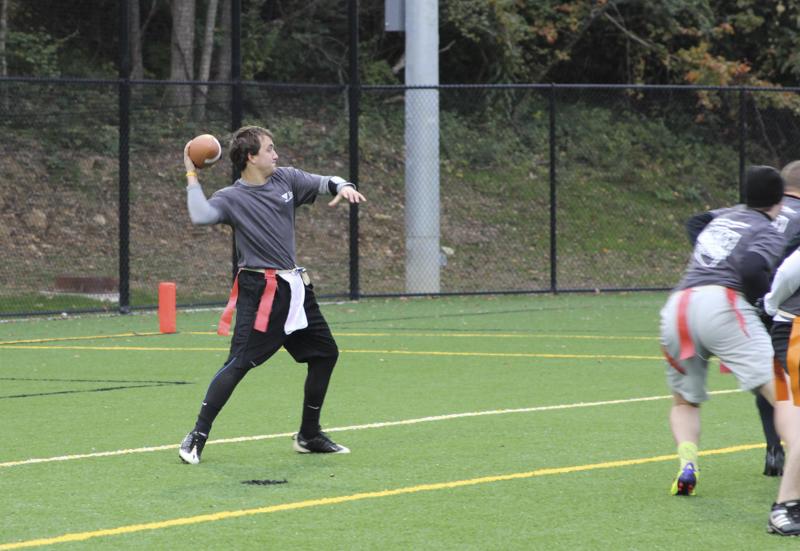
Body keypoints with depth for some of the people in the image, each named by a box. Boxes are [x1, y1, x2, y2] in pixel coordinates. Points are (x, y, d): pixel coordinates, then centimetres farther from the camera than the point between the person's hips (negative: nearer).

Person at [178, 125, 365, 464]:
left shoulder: (286, 179, 9)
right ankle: (197, 437, -15)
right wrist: (192, 177, -20)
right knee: (238, 363, -17)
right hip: (258, 292, -7)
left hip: (293, 287, 7)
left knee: (325, 353, 13)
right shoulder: (232, 198, -9)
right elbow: (200, 216, -27)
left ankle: (308, 436, 25)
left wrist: (343, 187, -7)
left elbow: (325, 183, 15)